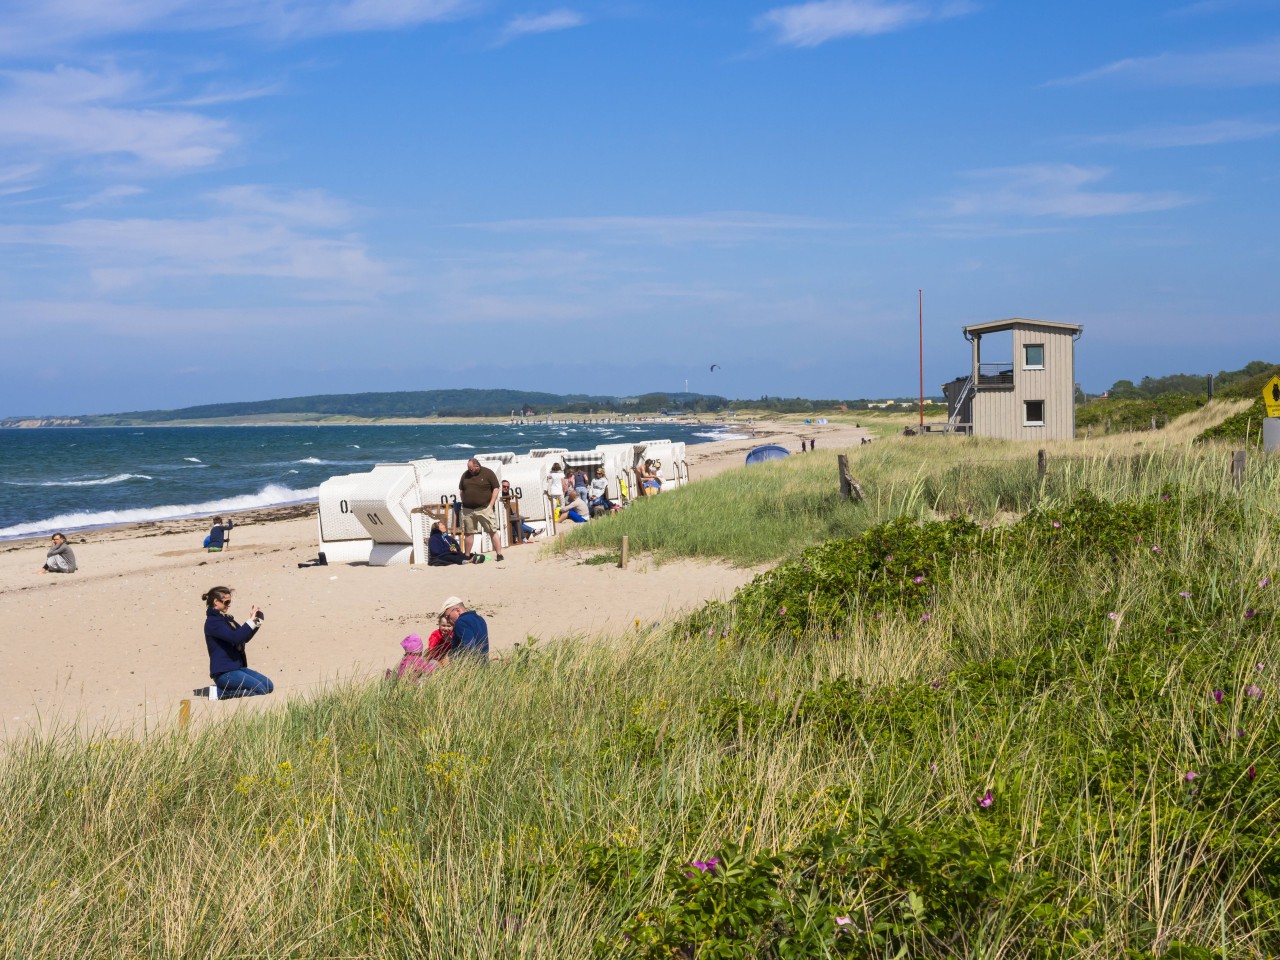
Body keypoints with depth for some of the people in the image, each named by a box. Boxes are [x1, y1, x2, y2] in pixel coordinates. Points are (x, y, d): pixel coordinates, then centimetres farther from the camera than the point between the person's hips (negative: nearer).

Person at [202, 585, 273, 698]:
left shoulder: (227, 619, 15)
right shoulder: (213, 621, -13)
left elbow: (245, 638, 20)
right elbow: (235, 638, -26)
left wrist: (256, 622, 6)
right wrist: (251, 620, -20)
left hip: (237, 667, 9)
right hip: (223, 673, -9)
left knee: (269, 686, 2)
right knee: (260, 689, -20)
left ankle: (223, 689, 5)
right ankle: (221, 692, -8)